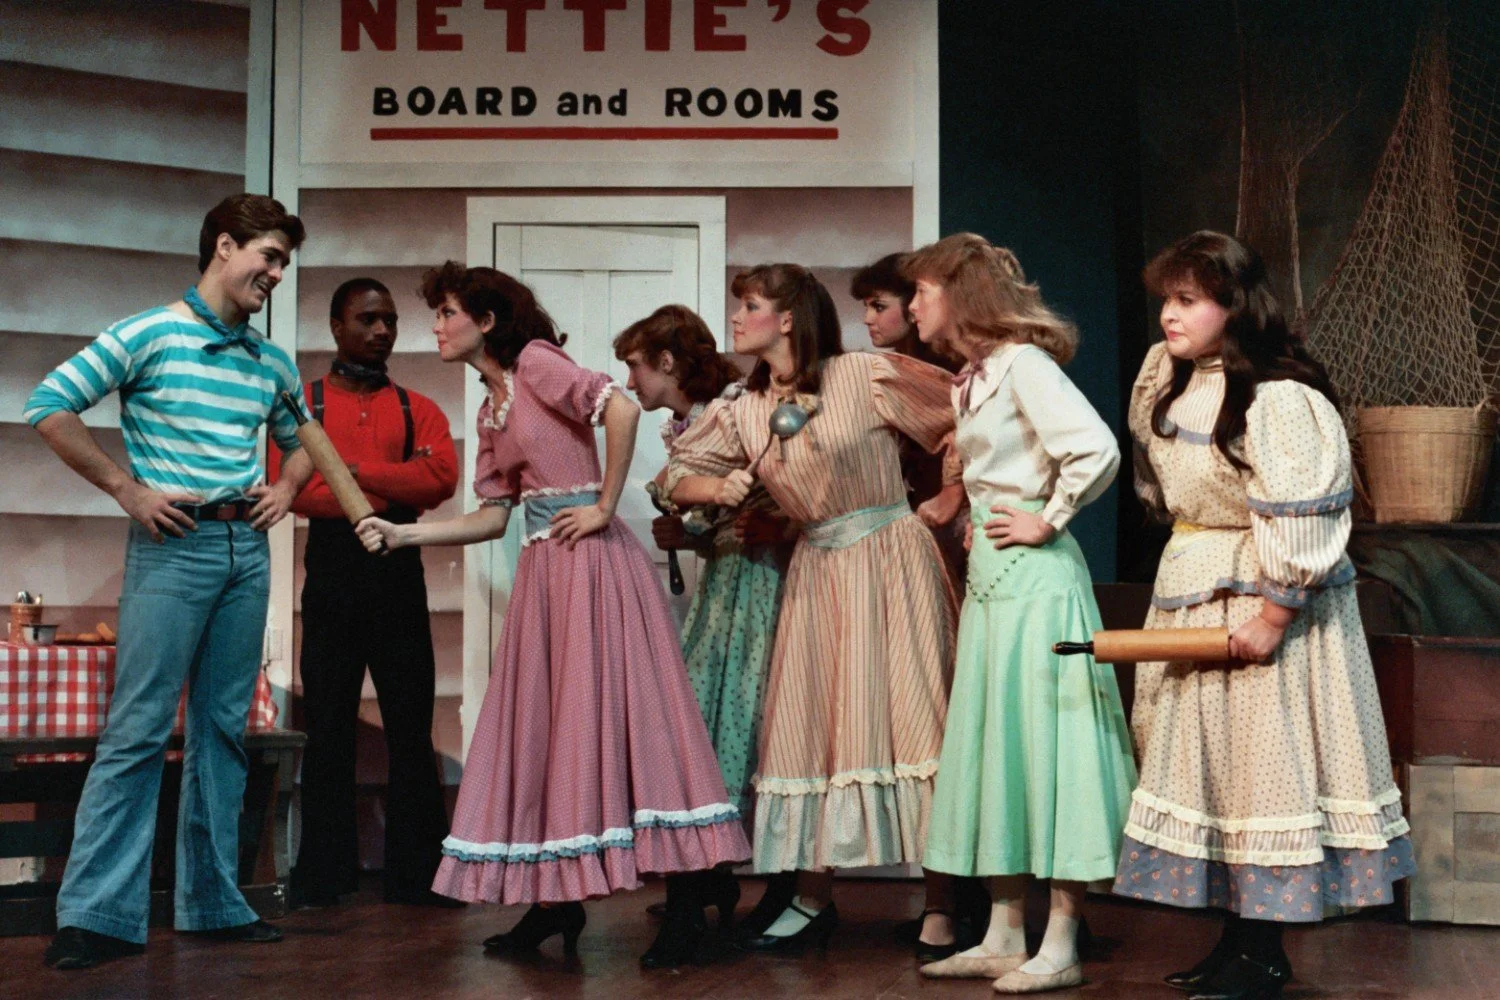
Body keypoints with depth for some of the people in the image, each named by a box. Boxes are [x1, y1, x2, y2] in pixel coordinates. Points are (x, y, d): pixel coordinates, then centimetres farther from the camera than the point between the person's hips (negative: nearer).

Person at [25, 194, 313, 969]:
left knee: (224, 729, 9)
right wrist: (127, 489, -10)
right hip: (174, 546, -6)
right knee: (137, 731, -7)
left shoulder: (272, 364, 14)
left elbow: (300, 442, 30)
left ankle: (214, 903, 17)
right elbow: (49, 407, -8)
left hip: (247, 549, 6)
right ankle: (96, 914, -2)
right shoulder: (150, 335, -3)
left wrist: (286, 489, 9)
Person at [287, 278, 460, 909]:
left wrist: (356, 469, -11)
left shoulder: (417, 409, 13)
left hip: (399, 573, 1)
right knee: (328, 725, 2)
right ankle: (322, 875, 9)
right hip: (331, 570, -1)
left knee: (411, 725, 1)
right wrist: (391, 493, -11)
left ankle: (418, 873, 6)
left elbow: (441, 478, -6)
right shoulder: (302, 403, 8)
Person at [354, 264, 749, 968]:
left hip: (591, 560, -9)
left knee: (610, 710, -8)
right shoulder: (492, 411, 18)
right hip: (545, 568, 9)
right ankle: (557, 900, 17)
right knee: (544, 720, 9)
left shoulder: (536, 362, -6)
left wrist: (604, 507, -15)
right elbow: (491, 517, 15)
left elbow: (621, 408, -21)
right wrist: (401, 534, 8)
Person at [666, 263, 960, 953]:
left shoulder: (865, 377, -9)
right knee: (811, 722, 7)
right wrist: (720, 488, -10)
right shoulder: (744, 414, 6)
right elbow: (677, 478, 10)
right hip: (817, 571, 5)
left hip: (889, 558, -5)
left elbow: (962, 423, -4)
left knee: (905, 714, -3)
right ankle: (812, 900, 18)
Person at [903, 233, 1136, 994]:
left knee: (1043, 740, -5)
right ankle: (1004, 938, 18)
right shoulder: (972, 380, 15)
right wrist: (971, 520, 10)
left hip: (1036, 580, -9)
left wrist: (1047, 521, -14)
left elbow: (1097, 450, -24)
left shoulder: (1022, 363, -12)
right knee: (995, 742, 10)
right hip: (991, 580, 9)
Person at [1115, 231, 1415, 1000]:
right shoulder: (1168, 382, 8)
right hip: (1190, 601, 9)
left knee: (1263, 761, -2)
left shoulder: (1280, 397, -19)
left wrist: (1270, 617, -23)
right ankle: (1238, 937, 23)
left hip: (1259, 600, -9)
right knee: (1208, 762, 13)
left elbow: (1299, 524, -22)